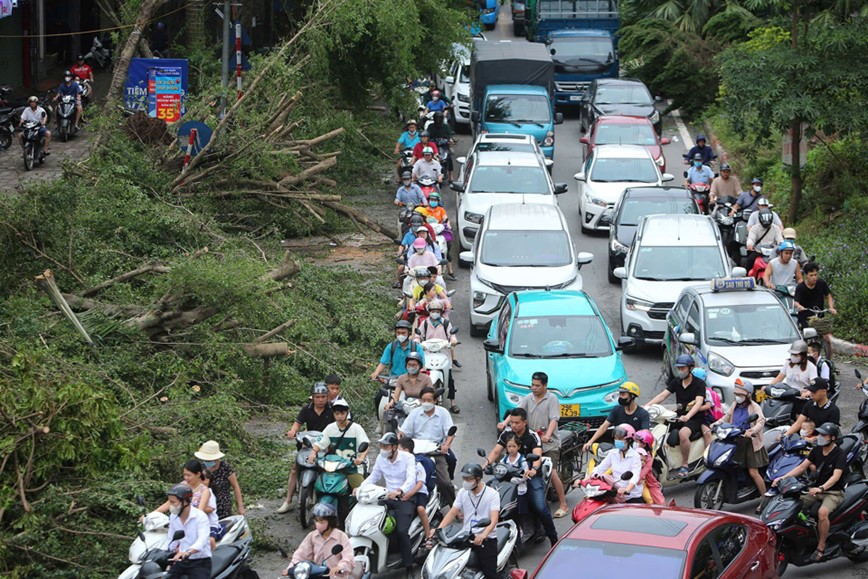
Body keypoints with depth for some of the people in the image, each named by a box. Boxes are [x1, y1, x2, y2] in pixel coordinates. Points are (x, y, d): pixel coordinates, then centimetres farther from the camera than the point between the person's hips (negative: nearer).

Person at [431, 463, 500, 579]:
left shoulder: (492, 494, -6)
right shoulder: (462, 492, 10)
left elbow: (494, 519, -17)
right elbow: (452, 513, 8)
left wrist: (483, 535, -36)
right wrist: (438, 530, -9)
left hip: (486, 539, -4)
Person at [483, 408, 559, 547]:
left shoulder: (533, 436, -9)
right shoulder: (506, 435, 6)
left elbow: (537, 455, -25)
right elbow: (496, 451, -2)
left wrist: (534, 469, -47)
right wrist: (487, 462, -24)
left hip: (531, 475, -5)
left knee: (540, 508, -21)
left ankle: (554, 539, -6)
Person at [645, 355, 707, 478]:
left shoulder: (699, 384, -8)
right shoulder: (676, 381, 11)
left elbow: (699, 403, -22)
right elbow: (662, 395, 4)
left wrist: (687, 416, -40)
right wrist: (647, 406, -12)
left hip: (694, 418, -7)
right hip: (679, 415, 7)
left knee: (683, 433, -36)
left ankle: (685, 465, -24)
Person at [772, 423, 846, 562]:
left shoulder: (840, 455, -14)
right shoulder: (817, 450, 7)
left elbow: (836, 476, -27)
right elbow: (802, 467, 6)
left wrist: (821, 488, -44)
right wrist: (783, 477, -8)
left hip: (834, 492, -7)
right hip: (817, 489, 7)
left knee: (822, 512, -37)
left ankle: (821, 548, -28)